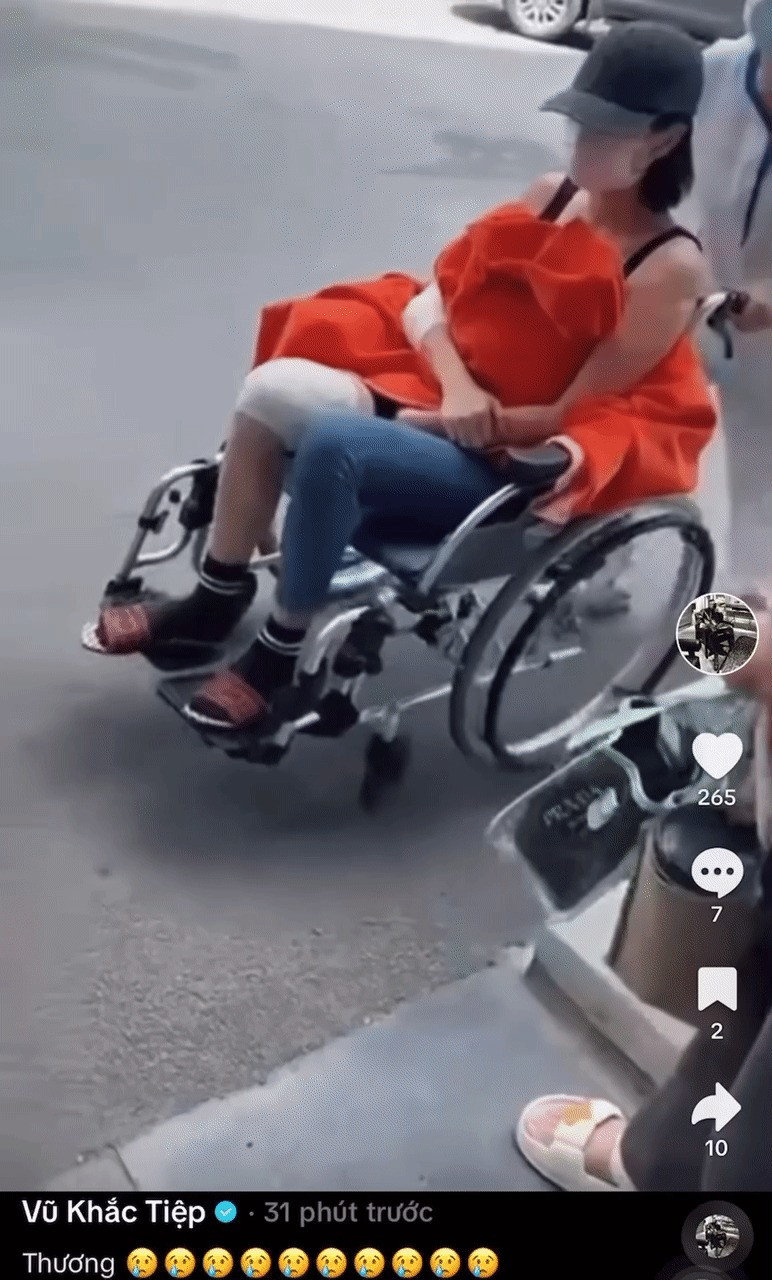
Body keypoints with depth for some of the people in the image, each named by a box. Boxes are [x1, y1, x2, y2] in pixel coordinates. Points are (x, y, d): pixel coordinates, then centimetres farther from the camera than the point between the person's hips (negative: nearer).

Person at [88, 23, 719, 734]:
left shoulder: (671, 268, -14)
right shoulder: (550, 195, 6)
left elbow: (569, 417, -16)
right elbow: (432, 297, 5)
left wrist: (432, 421, -14)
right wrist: (456, 386, -15)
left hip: (517, 463, -7)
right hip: (442, 391, 7)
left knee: (333, 445, -30)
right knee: (275, 390, -17)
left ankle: (282, 651, -9)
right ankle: (218, 600, 1)